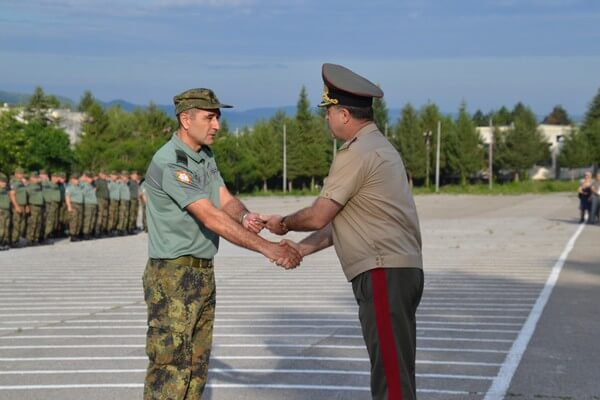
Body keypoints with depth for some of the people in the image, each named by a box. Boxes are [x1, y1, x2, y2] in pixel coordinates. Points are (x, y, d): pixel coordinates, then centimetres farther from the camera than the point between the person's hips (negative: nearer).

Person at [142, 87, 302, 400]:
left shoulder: (204, 156, 11)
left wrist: (246, 217, -22)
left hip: (203, 273, 9)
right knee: (170, 366, -7)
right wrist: (267, 248, -30)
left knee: (196, 363, 13)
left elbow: (227, 202, 3)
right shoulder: (170, 163, -20)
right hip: (173, 276, -9)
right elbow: (211, 218, -27)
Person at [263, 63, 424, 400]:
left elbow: (318, 217, -9)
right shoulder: (379, 147, 19)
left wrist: (284, 224, 11)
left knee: (392, 373, -9)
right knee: (394, 369, 14)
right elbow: (343, 219, 20)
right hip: (401, 270, 10)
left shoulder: (356, 155, -12)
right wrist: (302, 249, 17)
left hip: (383, 273, -10)